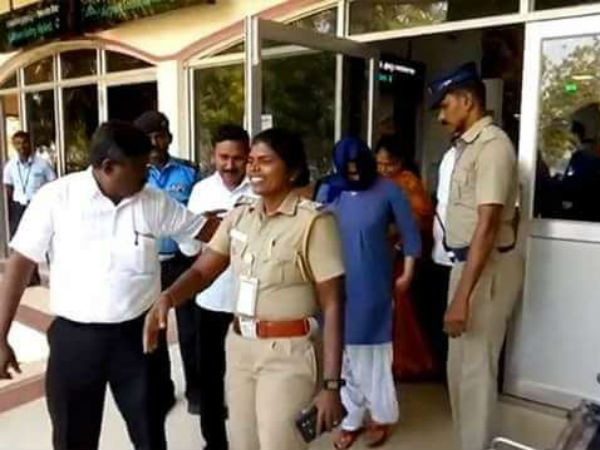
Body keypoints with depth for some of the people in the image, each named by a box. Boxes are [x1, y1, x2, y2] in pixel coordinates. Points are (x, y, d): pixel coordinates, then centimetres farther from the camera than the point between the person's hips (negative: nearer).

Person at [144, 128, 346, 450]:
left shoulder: (314, 221, -14)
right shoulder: (240, 214, 5)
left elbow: (332, 306, -14)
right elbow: (202, 270, 3)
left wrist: (331, 385, -16)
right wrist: (167, 299, -18)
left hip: (288, 352, -6)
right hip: (239, 345, 6)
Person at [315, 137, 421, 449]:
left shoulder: (387, 191, -8)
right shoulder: (327, 191, -2)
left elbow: (410, 233, -1)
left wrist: (407, 276, 0)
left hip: (373, 287, -3)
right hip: (337, 286, 3)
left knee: (374, 353, 8)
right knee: (344, 355, 12)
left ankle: (382, 417, 30)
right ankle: (352, 419, 29)